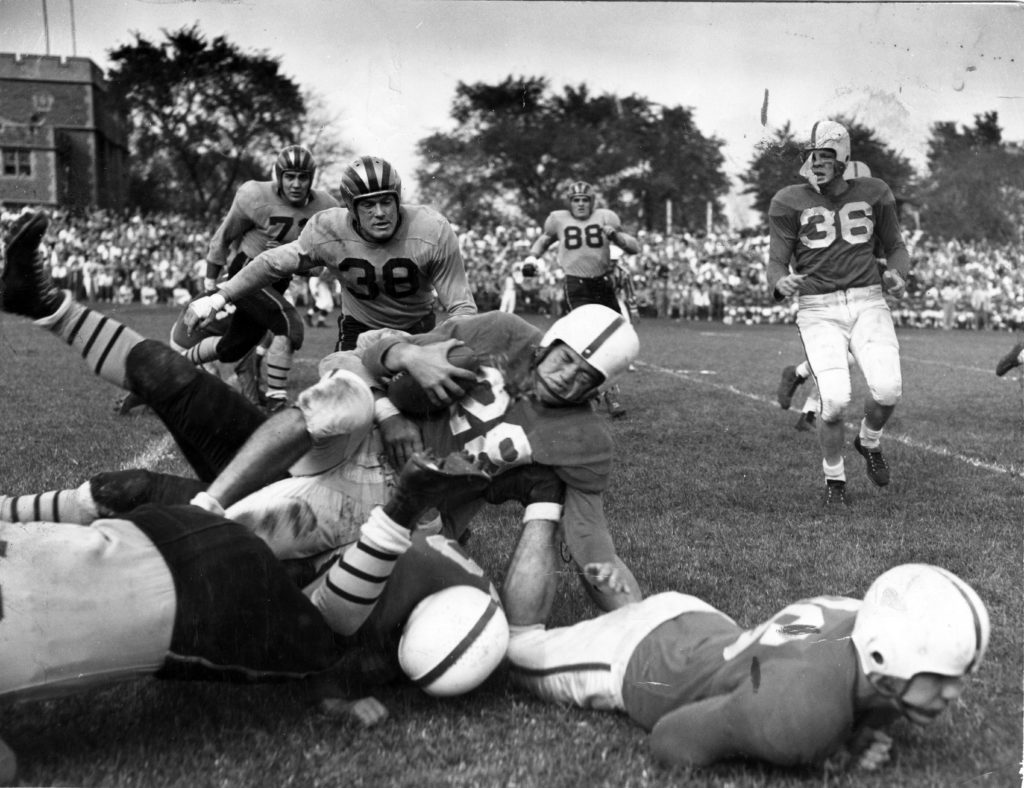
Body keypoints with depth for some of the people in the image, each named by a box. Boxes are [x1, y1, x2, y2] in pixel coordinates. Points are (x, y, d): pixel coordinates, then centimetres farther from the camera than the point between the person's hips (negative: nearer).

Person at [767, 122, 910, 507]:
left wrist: (897, 273, -6)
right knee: (835, 401, -16)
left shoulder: (874, 194, 7)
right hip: (818, 309, -2)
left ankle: (869, 442, 18)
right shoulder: (789, 202, 0)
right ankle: (834, 478, 12)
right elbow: (776, 263, 1)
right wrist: (781, 282, -23)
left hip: (868, 301, 2)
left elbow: (895, 246, 16)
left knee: (888, 389, -19)